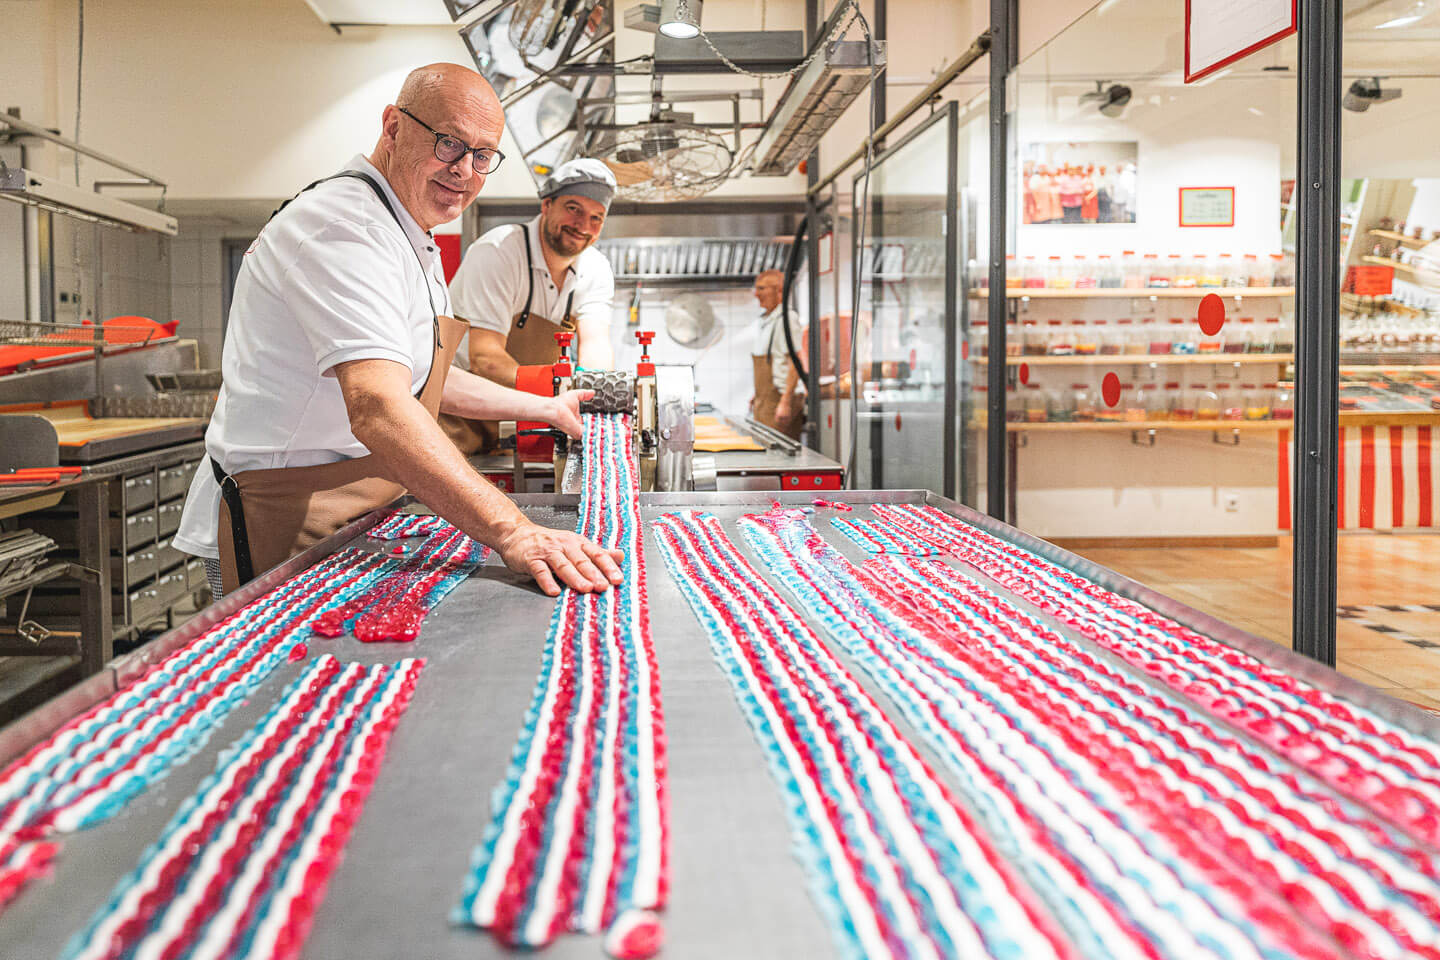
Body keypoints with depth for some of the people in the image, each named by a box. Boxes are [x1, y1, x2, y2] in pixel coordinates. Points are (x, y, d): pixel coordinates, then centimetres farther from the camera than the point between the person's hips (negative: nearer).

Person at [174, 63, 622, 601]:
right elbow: (377, 408, -35)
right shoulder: (342, 224, -20)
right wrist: (509, 532, -43)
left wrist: (548, 409, 26)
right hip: (288, 536, -9)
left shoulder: (413, 242, 16)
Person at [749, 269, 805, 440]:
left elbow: (796, 363, -18)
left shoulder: (787, 319, -11)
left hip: (779, 400, -9)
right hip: (765, 401, 9)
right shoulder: (762, 322, 17)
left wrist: (785, 402, -23)